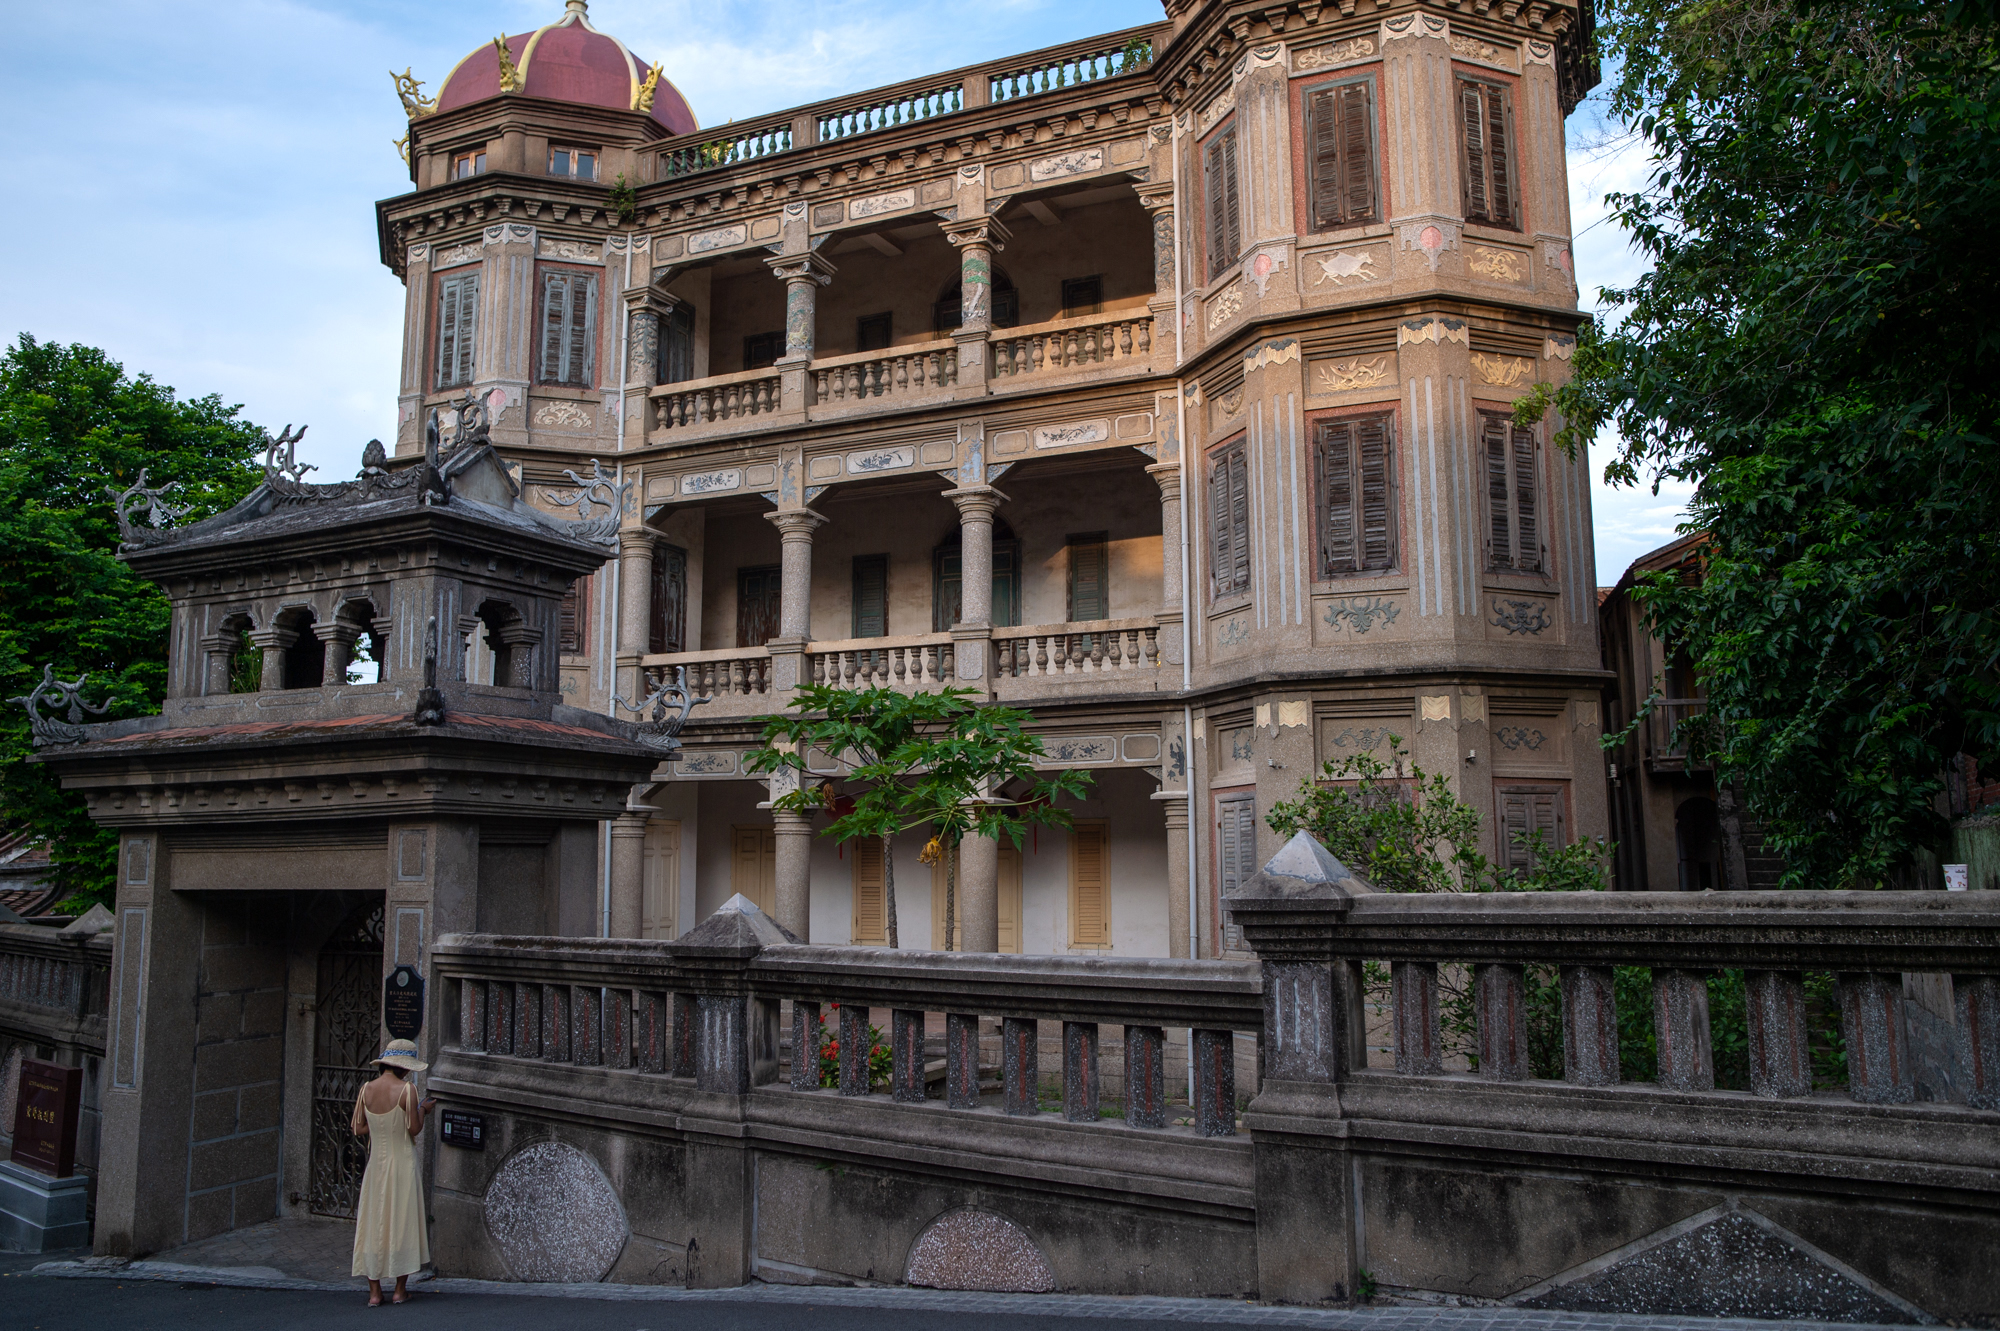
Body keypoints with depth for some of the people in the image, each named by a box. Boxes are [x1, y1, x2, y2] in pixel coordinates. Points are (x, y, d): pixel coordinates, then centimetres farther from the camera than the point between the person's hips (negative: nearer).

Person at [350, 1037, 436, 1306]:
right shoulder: (407, 1089, -14)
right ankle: (400, 1290, 13)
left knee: (372, 1225, 10)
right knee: (403, 1223, 8)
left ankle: (374, 1292, 10)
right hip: (402, 1164, -3)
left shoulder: (366, 1090, -1)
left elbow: (358, 1129, 2)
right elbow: (414, 1129, -14)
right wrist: (423, 1109, 4)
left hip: (375, 1163, 4)